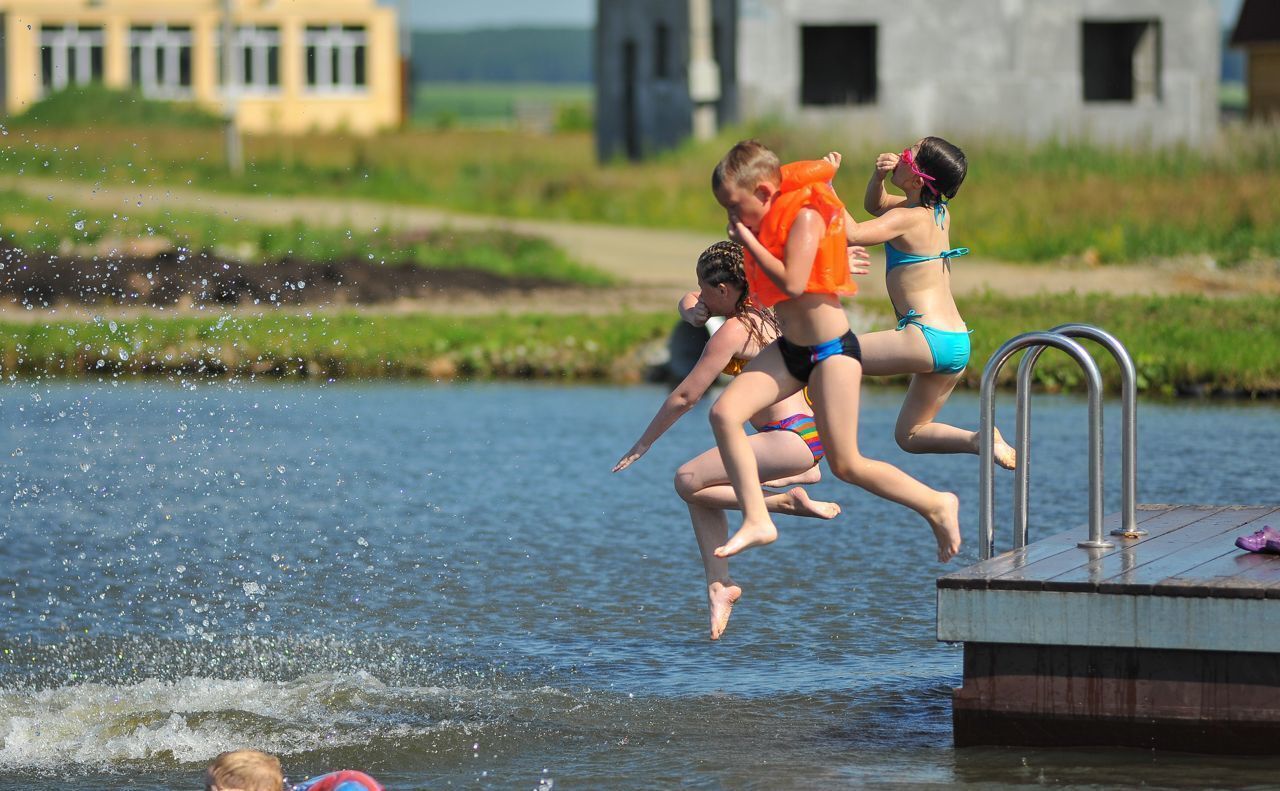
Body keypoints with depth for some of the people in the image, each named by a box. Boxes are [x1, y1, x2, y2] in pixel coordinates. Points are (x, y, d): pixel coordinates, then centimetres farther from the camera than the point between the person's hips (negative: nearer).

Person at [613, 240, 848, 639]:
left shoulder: (734, 330, -13)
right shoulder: (759, 311, 15)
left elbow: (685, 396, -11)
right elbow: (689, 303, 30)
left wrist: (642, 444, -4)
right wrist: (692, 313, 6)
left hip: (790, 438, -10)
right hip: (803, 432, 10)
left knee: (688, 481, -14)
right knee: (699, 490, 12)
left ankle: (788, 500, -10)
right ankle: (718, 585, 9)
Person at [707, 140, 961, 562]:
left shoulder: (805, 217, -17)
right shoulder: (775, 217, 7)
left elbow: (793, 283, -28)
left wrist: (749, 241, -20)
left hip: (832, 350, -9)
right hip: (789, 349, 9)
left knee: (846, 464, -7)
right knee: (725, 412, -12)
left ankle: (938, 505, 11)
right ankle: (757, 520, -12)